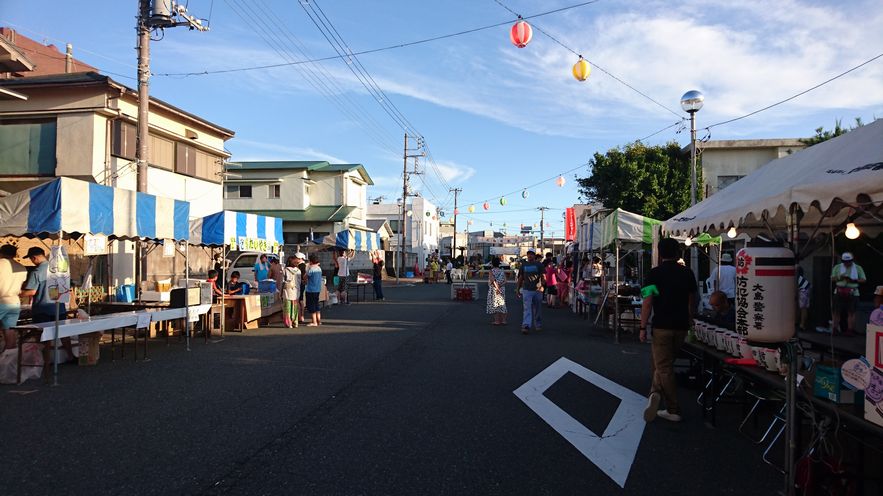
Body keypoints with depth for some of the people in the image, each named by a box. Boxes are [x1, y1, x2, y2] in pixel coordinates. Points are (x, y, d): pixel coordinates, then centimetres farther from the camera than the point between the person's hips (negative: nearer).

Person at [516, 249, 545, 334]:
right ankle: (526, 326, -19)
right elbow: (520, 278, 14)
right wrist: (517, 289, 10)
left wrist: (541, 284, -25)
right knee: (527, 309, -10)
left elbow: (543, 276, -6)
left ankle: (538, 325, 26)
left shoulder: (539, 265, 3)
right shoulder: (524, 265, 11)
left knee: (537, 309, 10)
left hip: (537, 290, -1)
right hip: (526, 290, 1)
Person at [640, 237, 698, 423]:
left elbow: (647, 302, -13)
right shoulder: (687, 273, 4)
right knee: (664, 364, 17)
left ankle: (674, 410, 0)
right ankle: (656, 393, 4)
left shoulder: (654, 273, -9)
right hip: (681, 326, 5)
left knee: (664, 367, 2)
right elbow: (692, 301, 14)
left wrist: (643, 328, -7)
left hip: (662, 326, -4)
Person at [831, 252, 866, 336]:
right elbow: (832, 279, 9)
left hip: (852, 293, -1)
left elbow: (863, 280, 4)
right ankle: (835, 329, 2)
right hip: (839, 292, 1)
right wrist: (839, 277, -11)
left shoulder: (858, 268, 8)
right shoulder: (837, 267, 10)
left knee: (851, 312, -2)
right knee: (837, 311, -1)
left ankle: (850, 330, 1)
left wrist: (853, 280, -13)